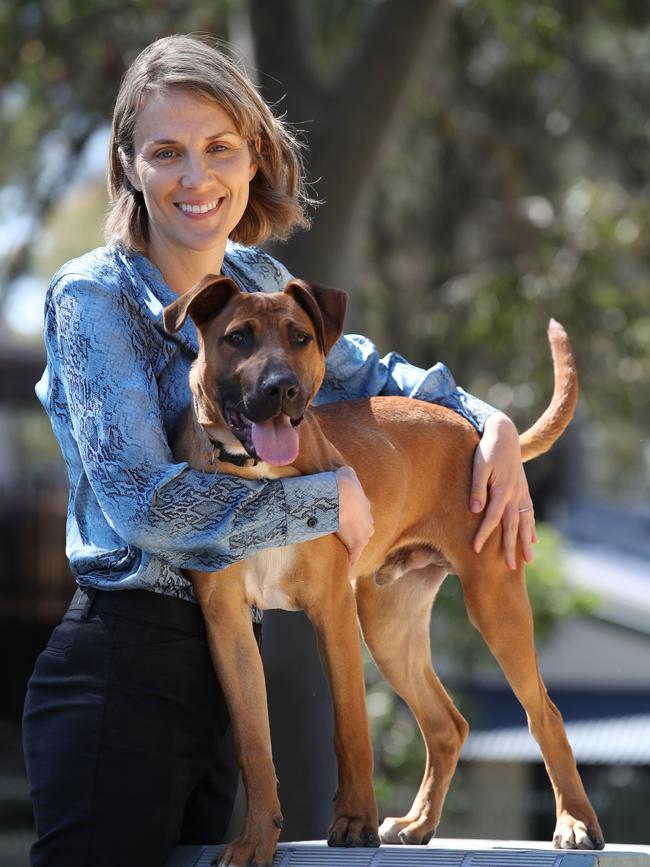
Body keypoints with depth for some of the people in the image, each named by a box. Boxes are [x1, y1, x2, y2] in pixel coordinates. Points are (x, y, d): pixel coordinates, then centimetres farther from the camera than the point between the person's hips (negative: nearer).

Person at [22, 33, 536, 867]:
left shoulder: (253, 281, 11)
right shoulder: (93, 297, -10)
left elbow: (360, 373, 28)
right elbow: (143, 502, -19)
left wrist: (489, 424, 10)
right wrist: (331, 496, -12)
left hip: (219, 672, 7)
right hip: (120, 671, -7)